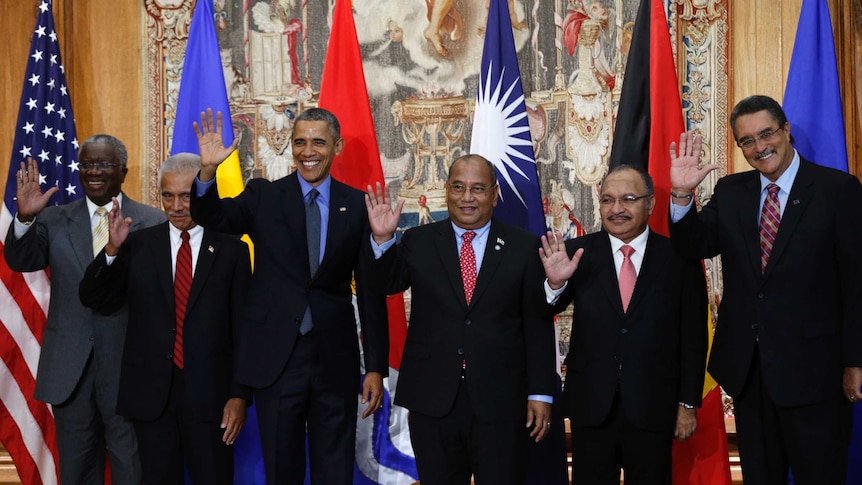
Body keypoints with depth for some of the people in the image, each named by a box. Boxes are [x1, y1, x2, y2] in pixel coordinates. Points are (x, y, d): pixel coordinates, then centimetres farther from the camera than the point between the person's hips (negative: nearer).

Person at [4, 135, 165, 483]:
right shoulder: (54, 219, 7)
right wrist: (25, 218, -21)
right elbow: (20, 262, -4)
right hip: (70, 366, 3)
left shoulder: (153, 223, -3)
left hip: (128, 366, -3)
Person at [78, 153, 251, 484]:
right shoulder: (138, 245, 5)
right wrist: (112, 249, -14)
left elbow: (242, 328, 1)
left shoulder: (231, 250, 1)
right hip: (150, 392, 2)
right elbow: (93, 300, 1)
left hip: (209, 393, -1)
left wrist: (240, 395, -4)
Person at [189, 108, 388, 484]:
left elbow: (370, 290, 2)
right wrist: (208, 170, -32)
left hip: (335, 358, 0)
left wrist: (376, 367, 0)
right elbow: (211, 216, -13)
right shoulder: (263, 196, 2)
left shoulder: (357, 206, 1)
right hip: (275, 357, 0)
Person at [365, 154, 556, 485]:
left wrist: (540, 393, -2)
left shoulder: (524, 248, 1)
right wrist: (383, 239, -18)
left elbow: (538, 326, 0)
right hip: (432, 401, 2)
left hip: (501, 403, -1)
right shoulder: (419, 242, 6)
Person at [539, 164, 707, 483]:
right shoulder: (578, 253, -1)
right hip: (591, 405, 1)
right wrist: (555, 283, -27)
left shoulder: (679, 258, -3)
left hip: (654, 407, 0)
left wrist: (688, 403, 1)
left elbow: (693, 337, 1)